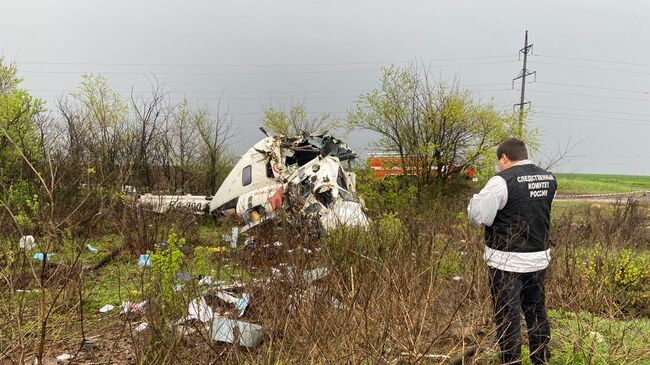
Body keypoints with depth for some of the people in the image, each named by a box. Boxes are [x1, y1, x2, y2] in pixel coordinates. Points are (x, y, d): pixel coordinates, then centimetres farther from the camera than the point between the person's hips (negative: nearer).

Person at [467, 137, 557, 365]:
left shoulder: (502, 181, -18)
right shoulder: (548, 179, 5)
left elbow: (478, 216, -15)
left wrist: (477, 198, 3)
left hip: (506, 261, -7)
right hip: (539, 258, 7)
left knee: (508, 316, 5)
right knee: (536, 311, 21)